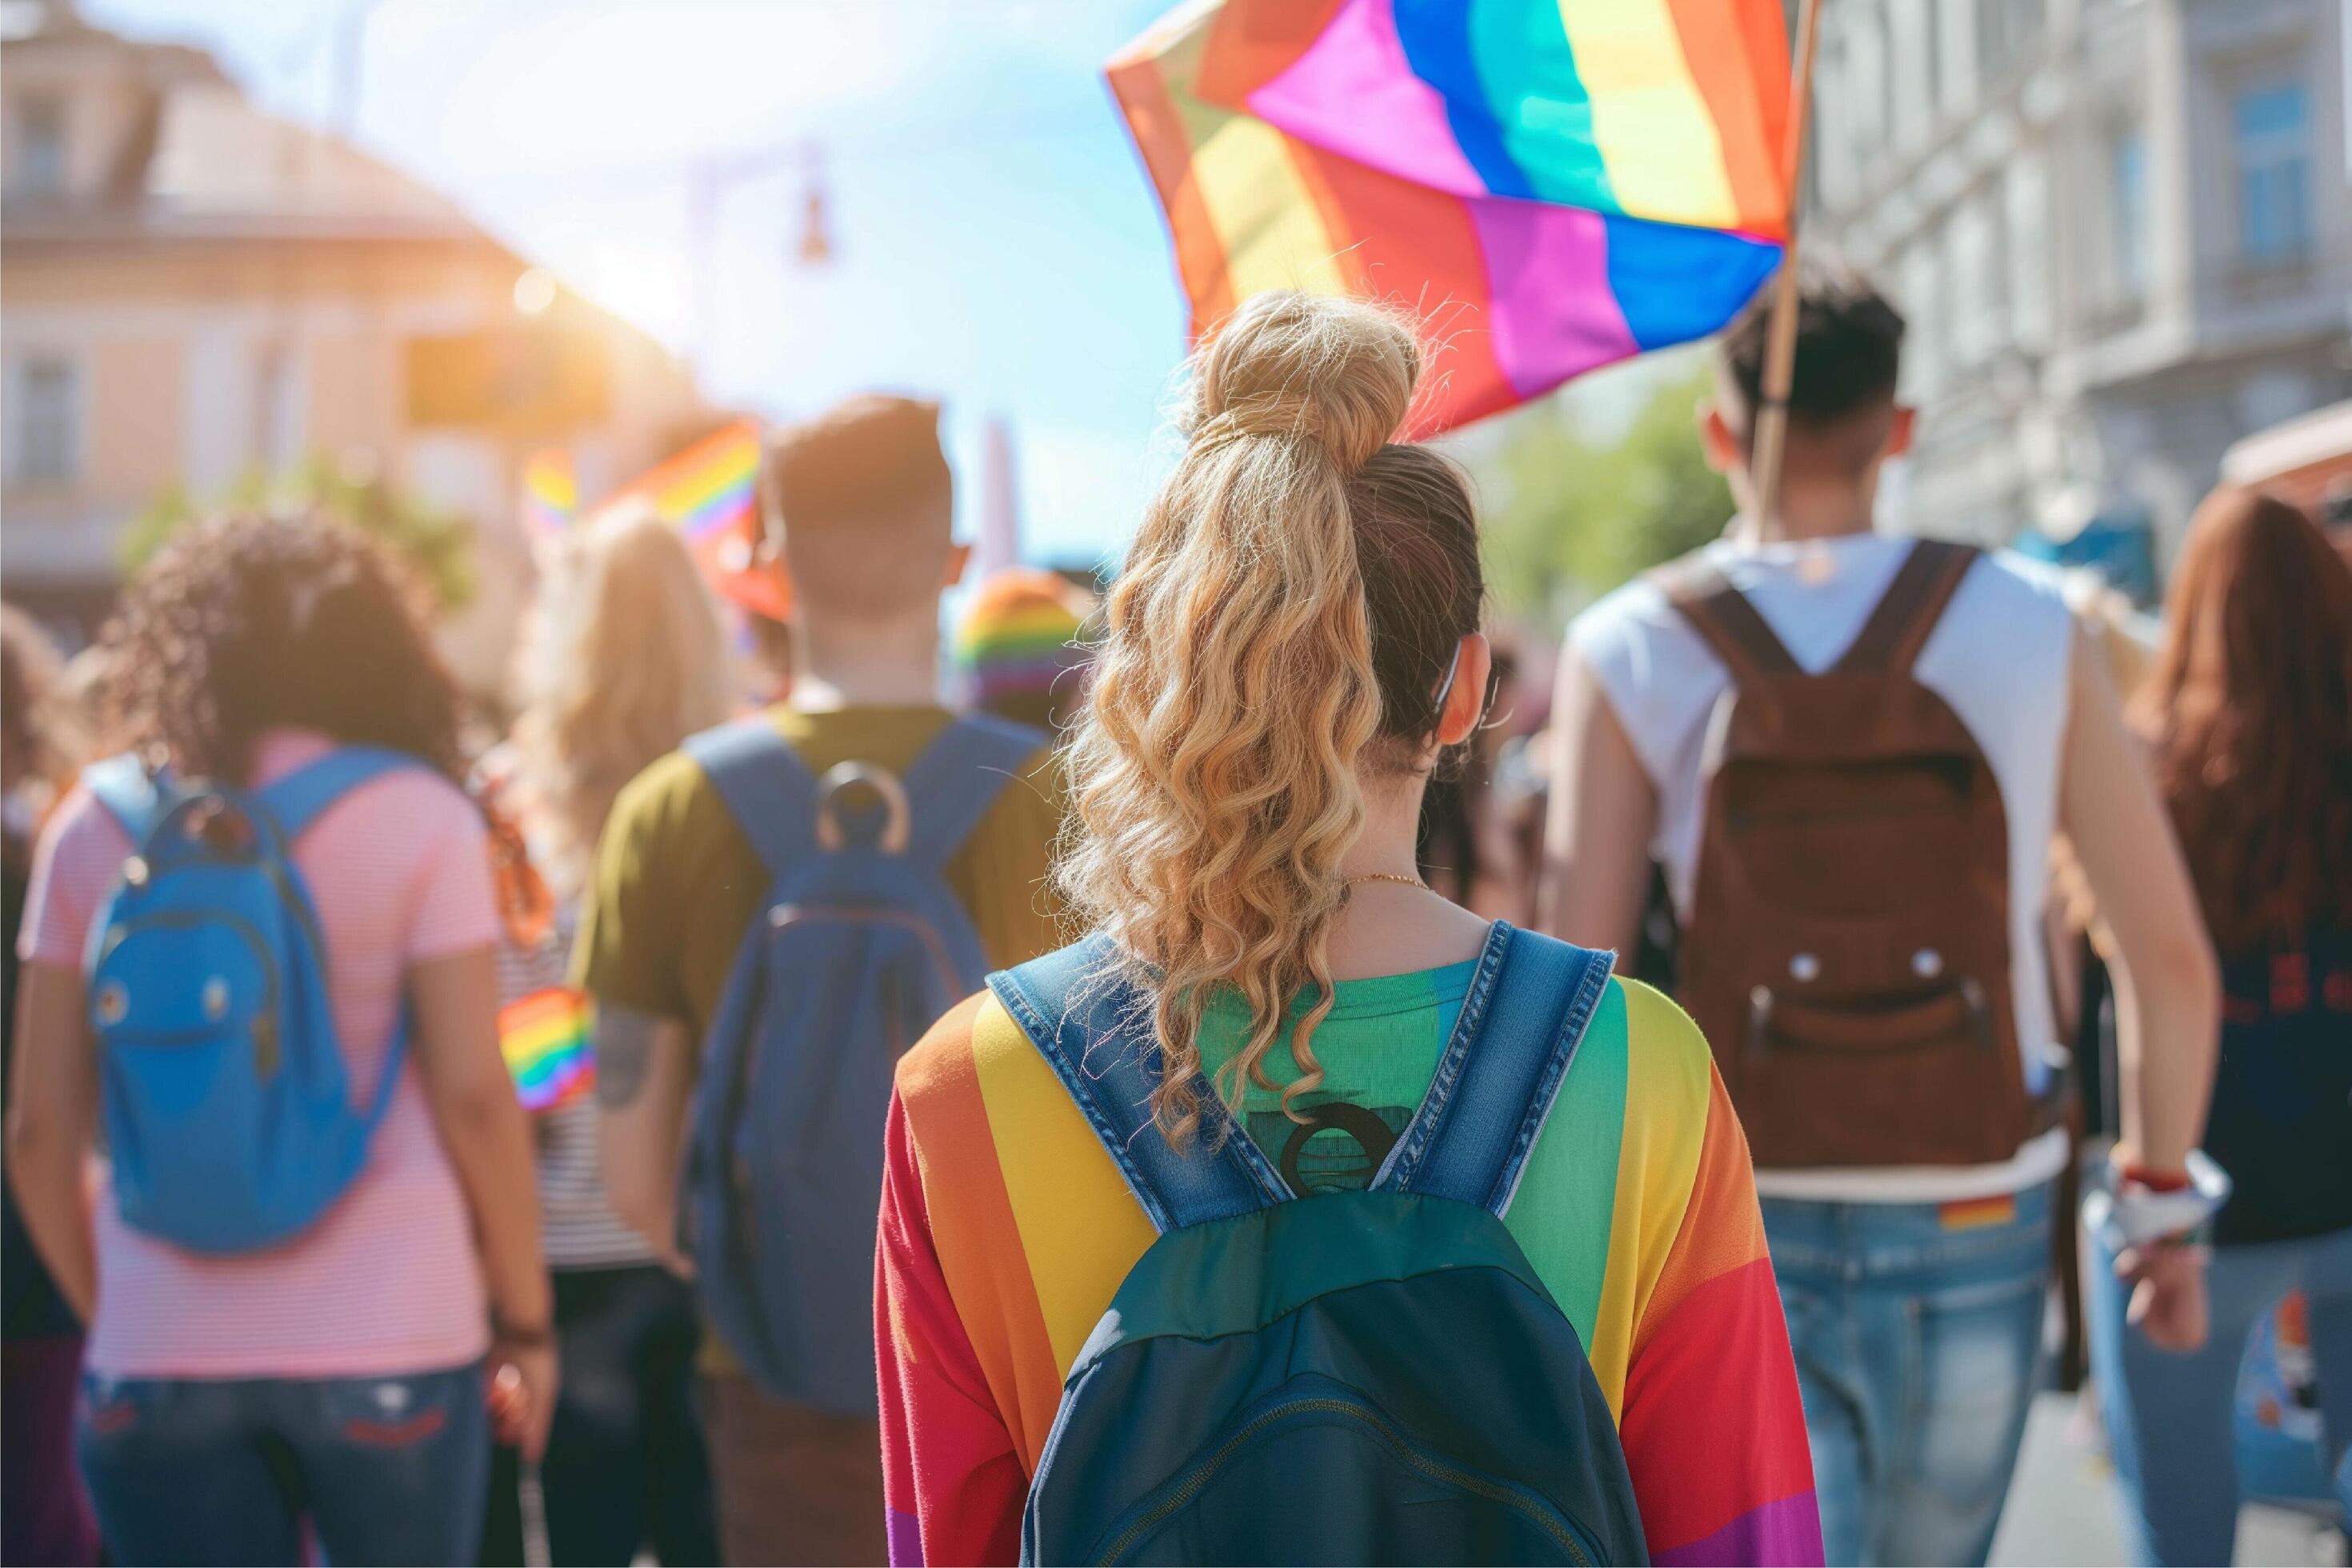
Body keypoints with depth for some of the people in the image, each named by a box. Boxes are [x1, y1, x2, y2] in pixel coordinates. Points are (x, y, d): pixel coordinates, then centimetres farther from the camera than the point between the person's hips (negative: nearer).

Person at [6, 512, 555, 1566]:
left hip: (154, 1355, 3)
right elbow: (473, 1094, -7)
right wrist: (526, 1320, 3)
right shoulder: (416, 817, -4)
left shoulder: (91, 831, 5)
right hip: (388, 1341, -2)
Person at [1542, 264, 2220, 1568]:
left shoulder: (1630, 653, -5)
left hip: (1740, 1239, -2)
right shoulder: (2026, 629, -1)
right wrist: (2160, 1191, 13)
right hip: (1975, 1240, 2)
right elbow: (2171, 957, -1)